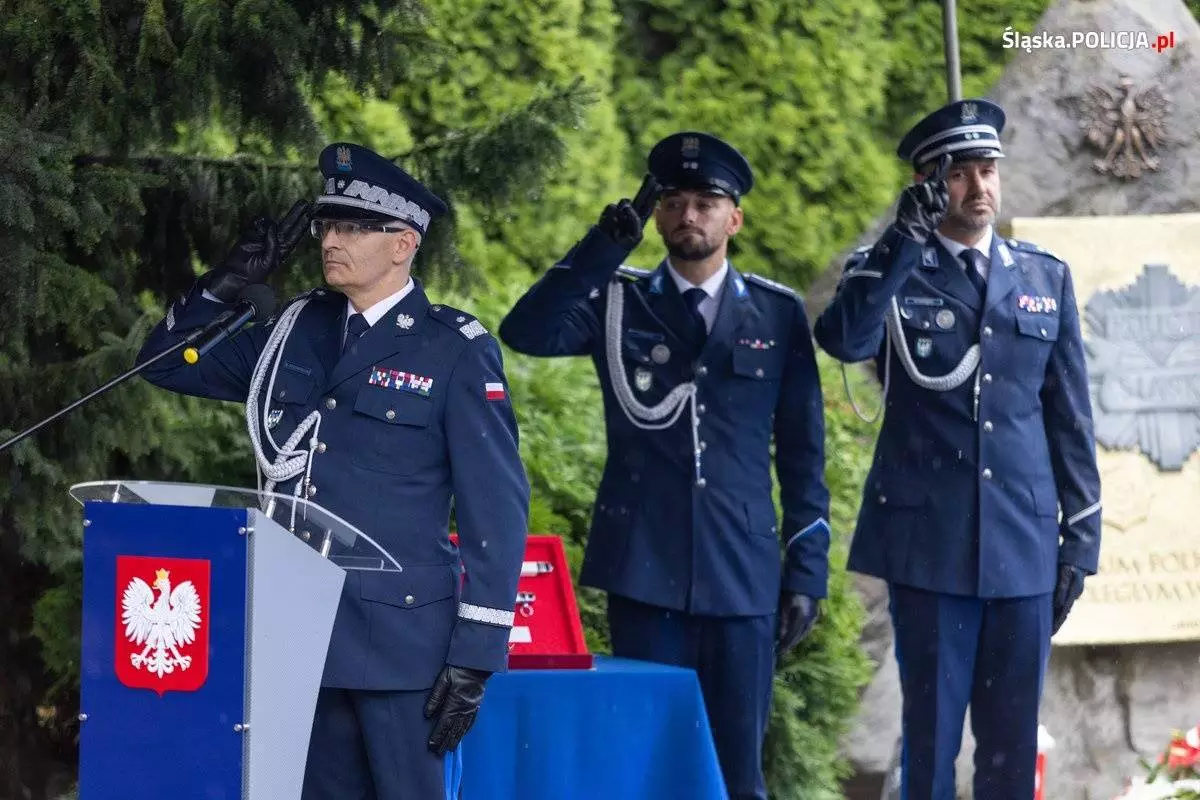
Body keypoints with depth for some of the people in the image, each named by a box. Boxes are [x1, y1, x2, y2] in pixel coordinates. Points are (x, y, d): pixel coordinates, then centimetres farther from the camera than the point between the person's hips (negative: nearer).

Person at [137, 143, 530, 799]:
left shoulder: (457, 353, -5)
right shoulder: (294, 330, 11)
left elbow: (496, 511, -7)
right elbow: (168, 363, 20)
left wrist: (476, 654, -12)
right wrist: (233, 278, 3)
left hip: (403, 643, -5)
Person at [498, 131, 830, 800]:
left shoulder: (779, 314, 8)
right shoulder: (619, 302, 7)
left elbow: (803, 453, 8)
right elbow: (525, 333, -13)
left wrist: (806, 571, 3)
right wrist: (606, 244, -16)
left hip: (741, 572, 0)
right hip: (645, 569, 0)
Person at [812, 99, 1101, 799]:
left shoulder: (1047, 278, 11)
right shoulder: (892, 273, 2)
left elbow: (1071, 417, 11)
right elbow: (842, 339, -21)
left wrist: (1082, 537, 7)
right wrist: (906, 236, -23)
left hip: (1024, 545, 2)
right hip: (929, 541, -2)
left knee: (1013, 741, 5)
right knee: (931, 731, 1)